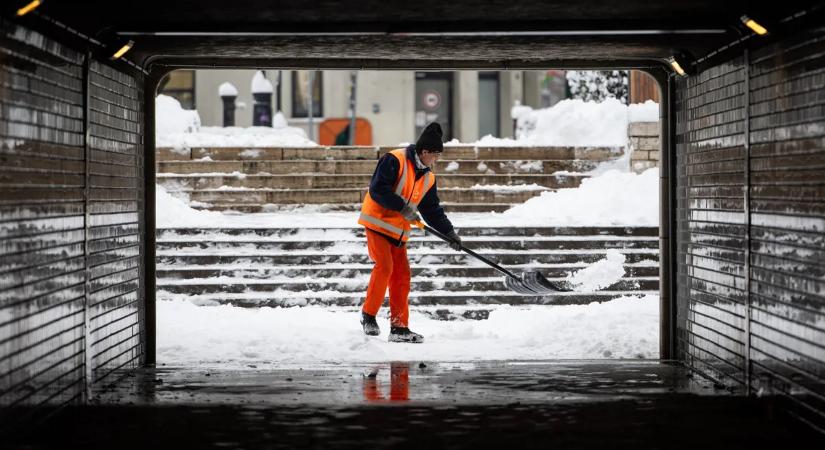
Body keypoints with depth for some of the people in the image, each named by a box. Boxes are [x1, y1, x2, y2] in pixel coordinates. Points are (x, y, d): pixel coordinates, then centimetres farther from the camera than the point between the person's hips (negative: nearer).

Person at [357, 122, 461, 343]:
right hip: (377, 221, -7)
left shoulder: (428, 178, 11)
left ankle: (399, 327, 7)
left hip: (399, 230, 7)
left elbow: (433, 210, 15)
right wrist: (402, 207, -23)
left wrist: (449, 232, 5)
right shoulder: (395, 161, -13)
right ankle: (368, 314, -5)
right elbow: (377, 189, -21)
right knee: (384, 267, -19)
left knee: (402, 275, 3)